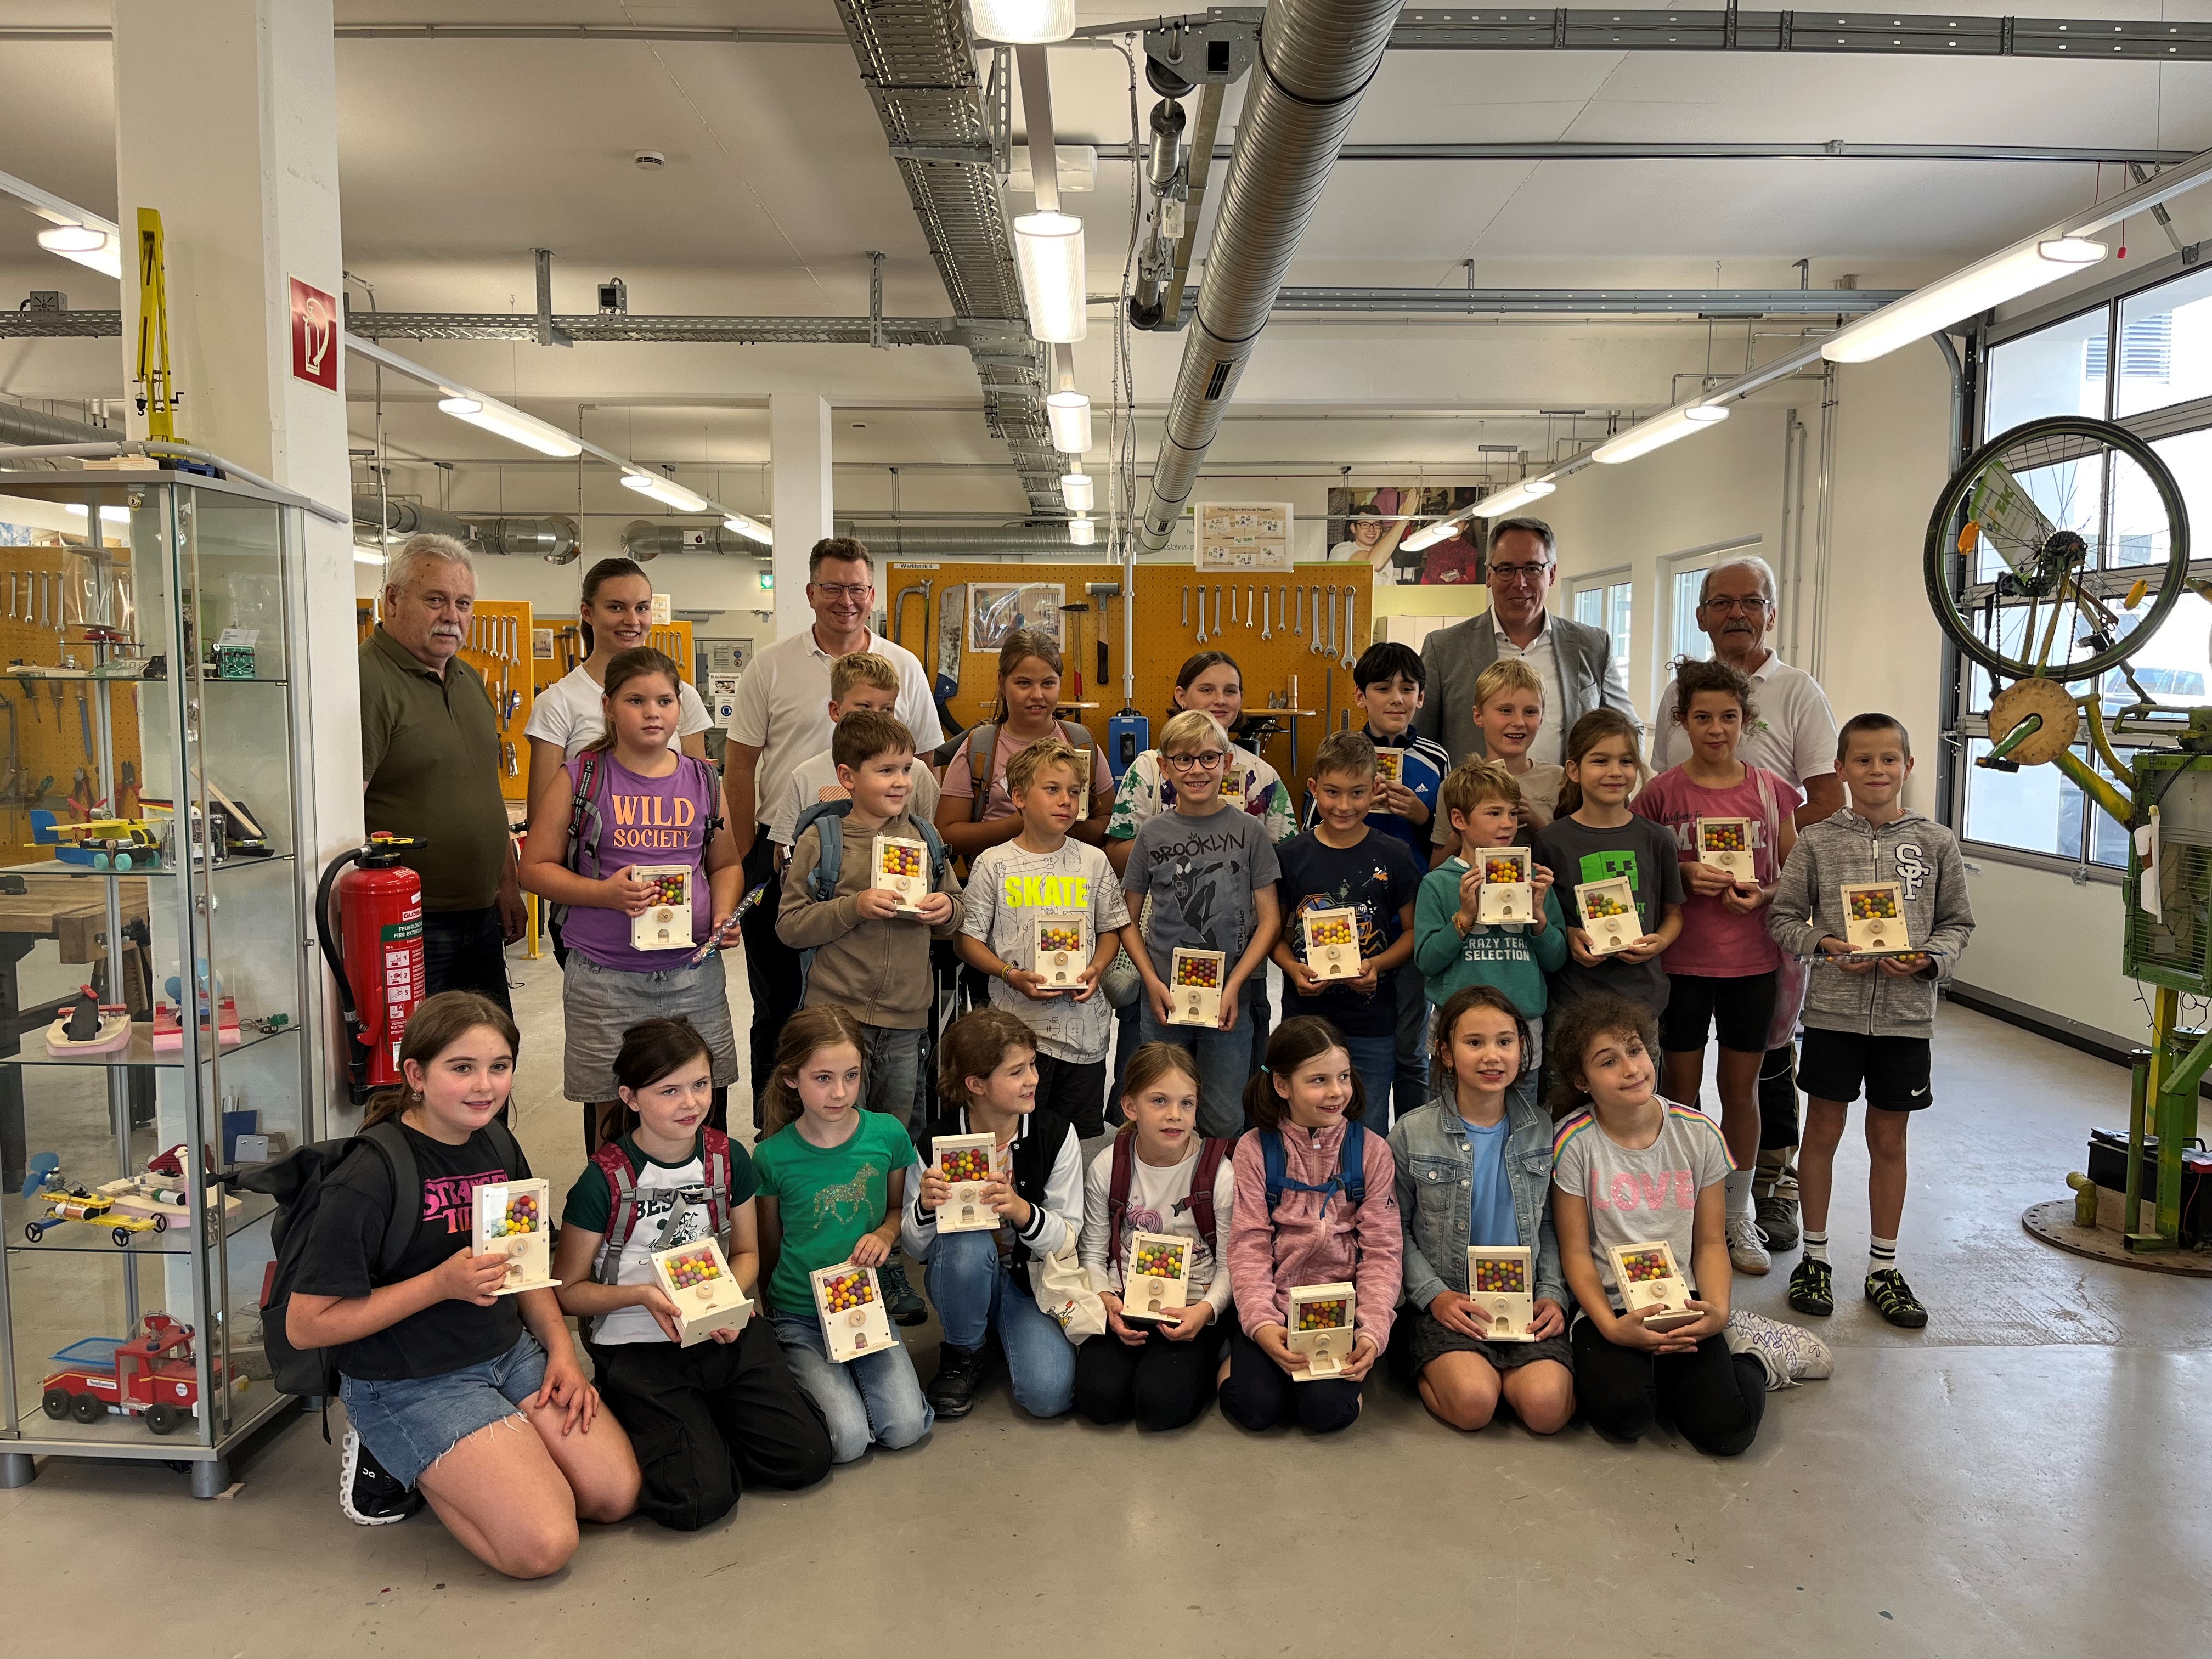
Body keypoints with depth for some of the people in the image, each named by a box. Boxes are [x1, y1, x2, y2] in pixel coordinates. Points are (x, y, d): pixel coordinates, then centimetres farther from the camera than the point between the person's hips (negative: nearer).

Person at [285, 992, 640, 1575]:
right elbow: (306, 1325, -18)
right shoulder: (367, 1182, -21)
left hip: (510, 1353, 7)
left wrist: (561, 1350, 1)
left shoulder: (498, 1145, 3)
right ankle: (390, 1457, 5)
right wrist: (442, 1284, -24)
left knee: (617, 1494, -2)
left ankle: (452, 1467, 16)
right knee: (544, 1544, -16)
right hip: (408, 1384, -7)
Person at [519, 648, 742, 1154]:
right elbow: (536, 867, 1)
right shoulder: (580, 779, 0)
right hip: (604, 978, -2)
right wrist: (604, 892, -15)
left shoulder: (702, 781, 9)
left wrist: (724, 915, -2)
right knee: (611, 1115, 6)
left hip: (694, 974, 2)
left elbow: (725, 864, 18)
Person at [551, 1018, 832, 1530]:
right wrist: (642, 1295, -21)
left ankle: (704, 1418, 13)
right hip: (636, 1348, -4)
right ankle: (638, 1424, 9)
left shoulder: (728, 1157, 0)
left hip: (723, 1336, 4)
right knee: (699, 1499, -21)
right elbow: (568, 1292, -5)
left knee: (806, 1458, -11)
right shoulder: (604, 1180, -12)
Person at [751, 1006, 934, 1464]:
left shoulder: (887, 1134, -6)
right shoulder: (772, 1156, -10)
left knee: (904, 1428, -17)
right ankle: (801, 1374, 10)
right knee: (848, 1439, -19)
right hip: (799, 1317, -2)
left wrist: (884, 1235, -10)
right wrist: (775, 1309, 4)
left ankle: (853, 1370, 11)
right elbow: (768, 1250, 4)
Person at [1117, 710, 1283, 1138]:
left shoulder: (1247, 830, -1)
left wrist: (1235, 984, -9)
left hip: (1229, 1000, -1)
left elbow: (1269, 918, -1)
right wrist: (1152, 981, -6)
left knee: (1224, 1120, 5)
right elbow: (1129, 919, 6)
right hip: (1164, 999, 1)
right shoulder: (1153, 833, 1)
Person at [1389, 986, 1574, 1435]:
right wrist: (1433, 1295, -10)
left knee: (1547, 1407, -22)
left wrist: (1553, 1294, -3)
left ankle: (1497, 1369, 8)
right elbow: (1395, 1229, 1)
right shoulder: (1413, 1133, -4)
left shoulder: (1542, 1129, 4)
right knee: (1473, 1402, -26)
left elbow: (1550, 1225, 11)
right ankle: (1432, 1368, 5)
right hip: (1447, 1300, -2)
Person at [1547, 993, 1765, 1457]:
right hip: (1608, 1306, -2)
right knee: (1622, 1413, -30)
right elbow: (1576, 1252, -5)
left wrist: (1719, 1311, -13)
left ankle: (1748, 1364, 13)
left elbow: (1711, 1243, 6)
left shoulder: (1699, 1133, -1)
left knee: (1727, 1427, -20)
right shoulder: (1574, 1140, -8)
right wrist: (1612, 1328, -19)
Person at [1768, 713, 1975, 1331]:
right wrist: (1823, 944, -15)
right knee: (1822, 1130, 8)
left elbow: (1958, 922, 7)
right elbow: (1783, 916, 2)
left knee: (1889, 1139, 11)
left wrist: (1929, 959, -11)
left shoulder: (1936, 842, 1)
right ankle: (1814, 1256, 24)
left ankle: (1884, 1268, 25)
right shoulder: (1818, 841, -2)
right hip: (1834, 1008, -1)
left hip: (1906, 1013, 1)